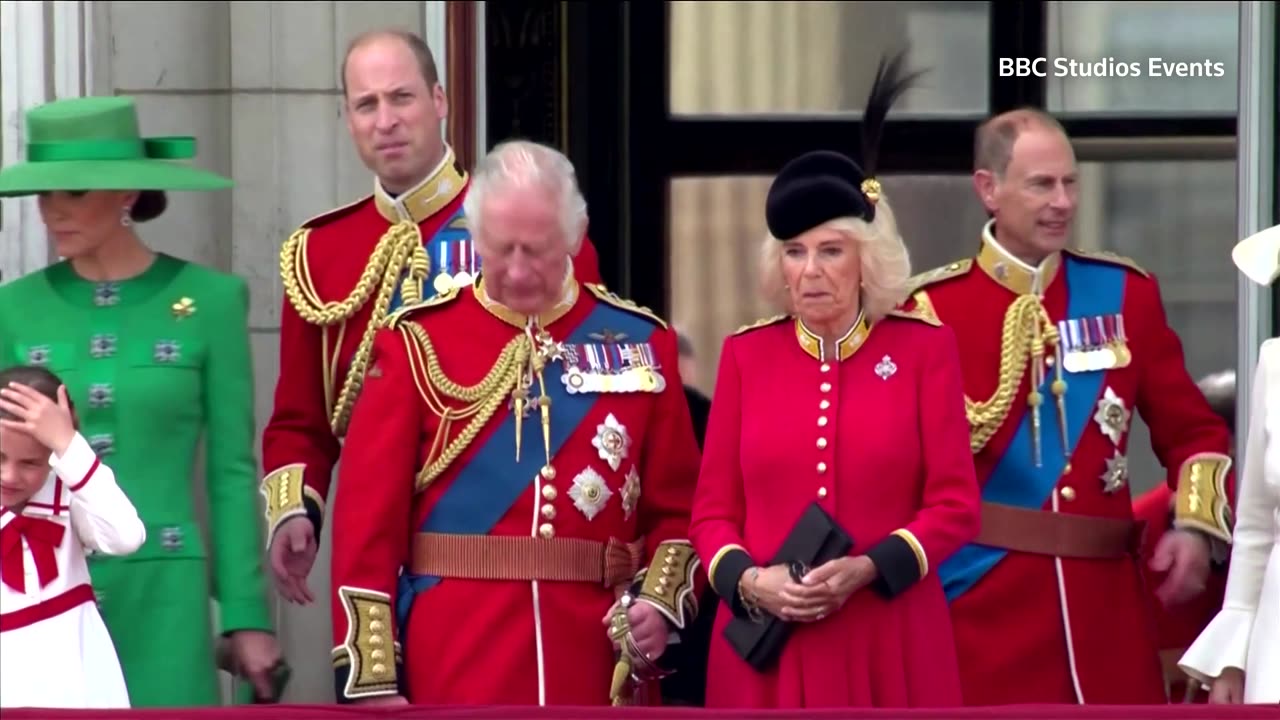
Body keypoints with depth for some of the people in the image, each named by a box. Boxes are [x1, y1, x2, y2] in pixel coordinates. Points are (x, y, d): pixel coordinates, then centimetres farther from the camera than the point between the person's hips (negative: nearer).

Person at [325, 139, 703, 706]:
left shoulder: (639, 341, 8)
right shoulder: (417, 343, 1)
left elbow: (677, 506, 12)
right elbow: (368, 522, -2)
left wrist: (661, 599, -8)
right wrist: (371, 678, -8)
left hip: (598, 674, 2)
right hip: (456, 678, -2)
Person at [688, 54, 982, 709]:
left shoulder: (924, 348, 3)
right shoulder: (746, 354, 8)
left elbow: (955, 504, -1)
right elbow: (712, 510, 8)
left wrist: (866, 569, -16)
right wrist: (748, 580, -13)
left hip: (889, 645, -1)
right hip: (765, 643, 1)